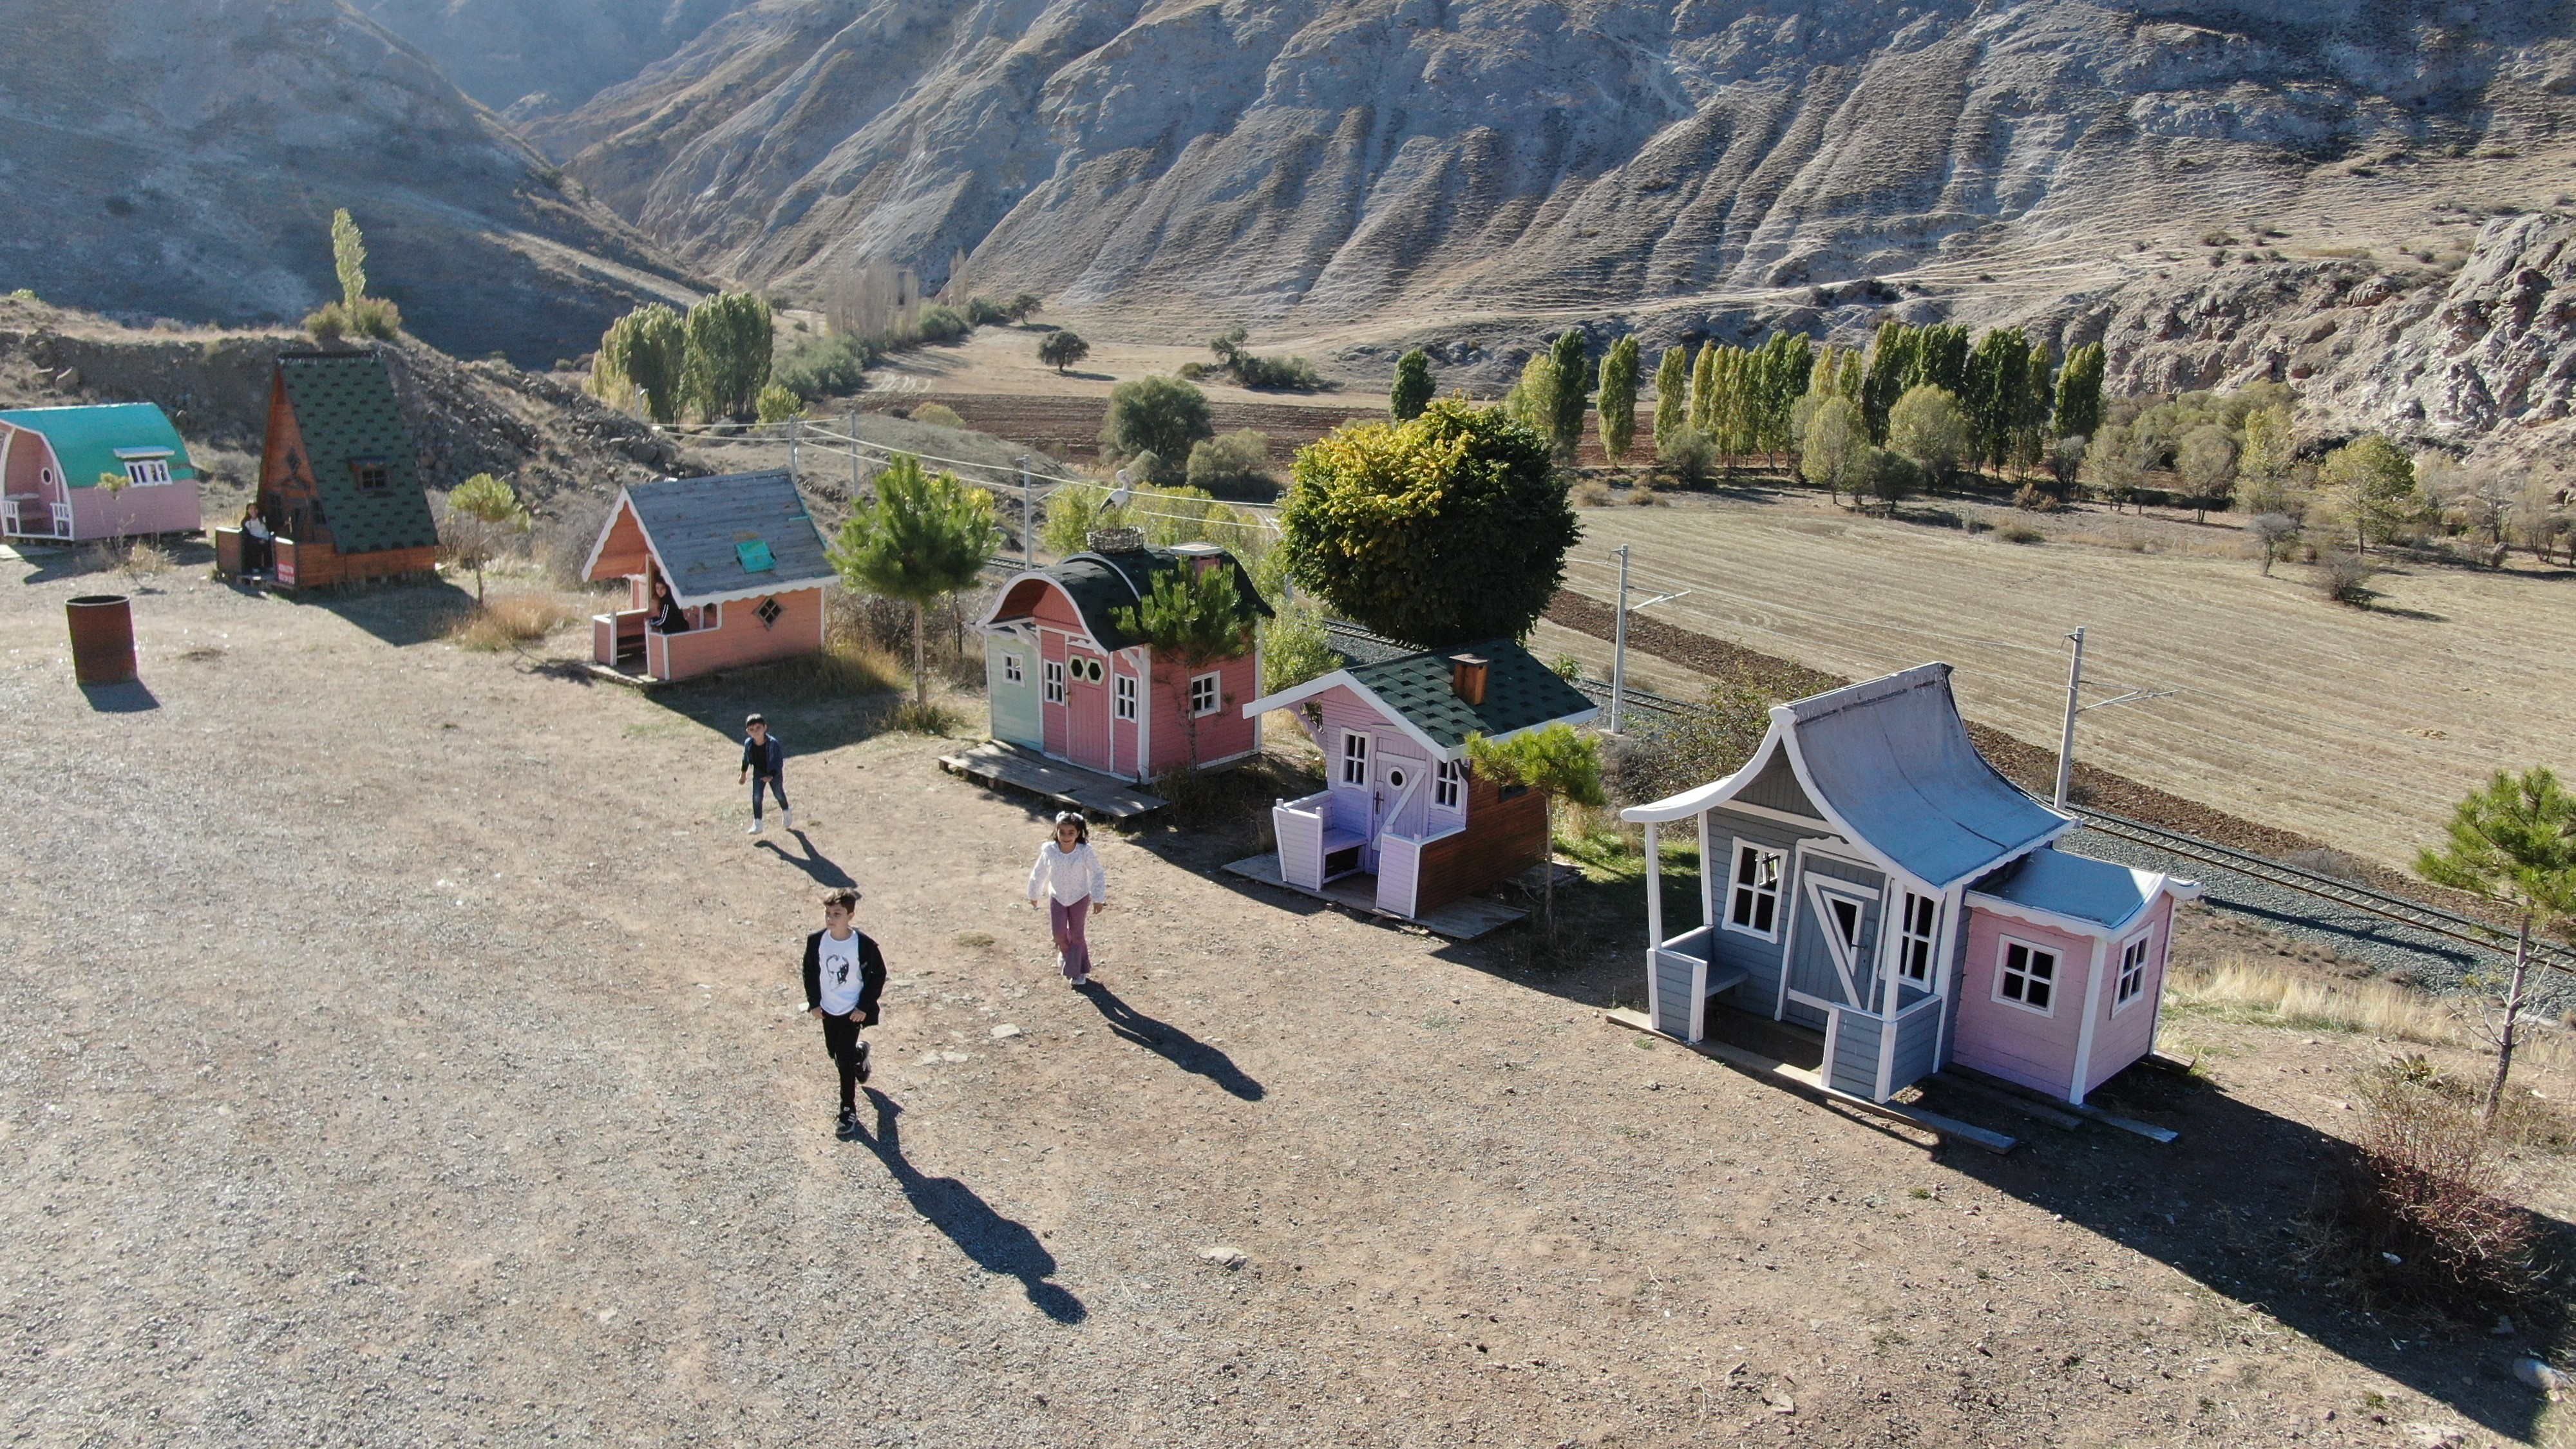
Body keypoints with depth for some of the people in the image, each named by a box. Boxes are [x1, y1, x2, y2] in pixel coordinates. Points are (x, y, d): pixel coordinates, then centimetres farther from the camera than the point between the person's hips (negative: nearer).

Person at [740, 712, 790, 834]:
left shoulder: (773, 744, -32)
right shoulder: (748, 743, -18)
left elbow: (778, 762, -29)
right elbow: (746, 759, 1)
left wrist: (771, 776, -40)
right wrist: (743, 774, 10)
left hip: (774, 773, -3)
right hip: (759, 773, 3)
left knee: (779, 794, 16)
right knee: (756, 797, -4)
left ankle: (786, 813, 45)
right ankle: (757, 823, 5)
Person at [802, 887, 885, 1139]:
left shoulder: (864, 945, -21)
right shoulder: (816, 941, -10)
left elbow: (878, 975, -10)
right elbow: (810, 972, 5)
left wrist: (865, 1006, -11)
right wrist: (814, 1002, 2)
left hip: (852, 1011, -5)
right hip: (827, 1010, 5)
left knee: (844, 1061, -5)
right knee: (834, 1053, 20)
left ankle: (849, 1113, 9)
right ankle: (859, 1054, 55)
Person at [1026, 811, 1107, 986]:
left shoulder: (1085, 851, -24)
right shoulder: (1049, 851, -19)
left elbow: (1098, 875, -13)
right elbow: (1039, 873, -3)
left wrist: (1099, 899, -10)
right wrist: (1033, 894, 8)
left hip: (1080, 898, -1)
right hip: (1057, 897, 2)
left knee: (1077, 934, 6)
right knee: (1059, 933, 3)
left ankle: (1078, 971, 23)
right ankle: (1065, 953, 39)